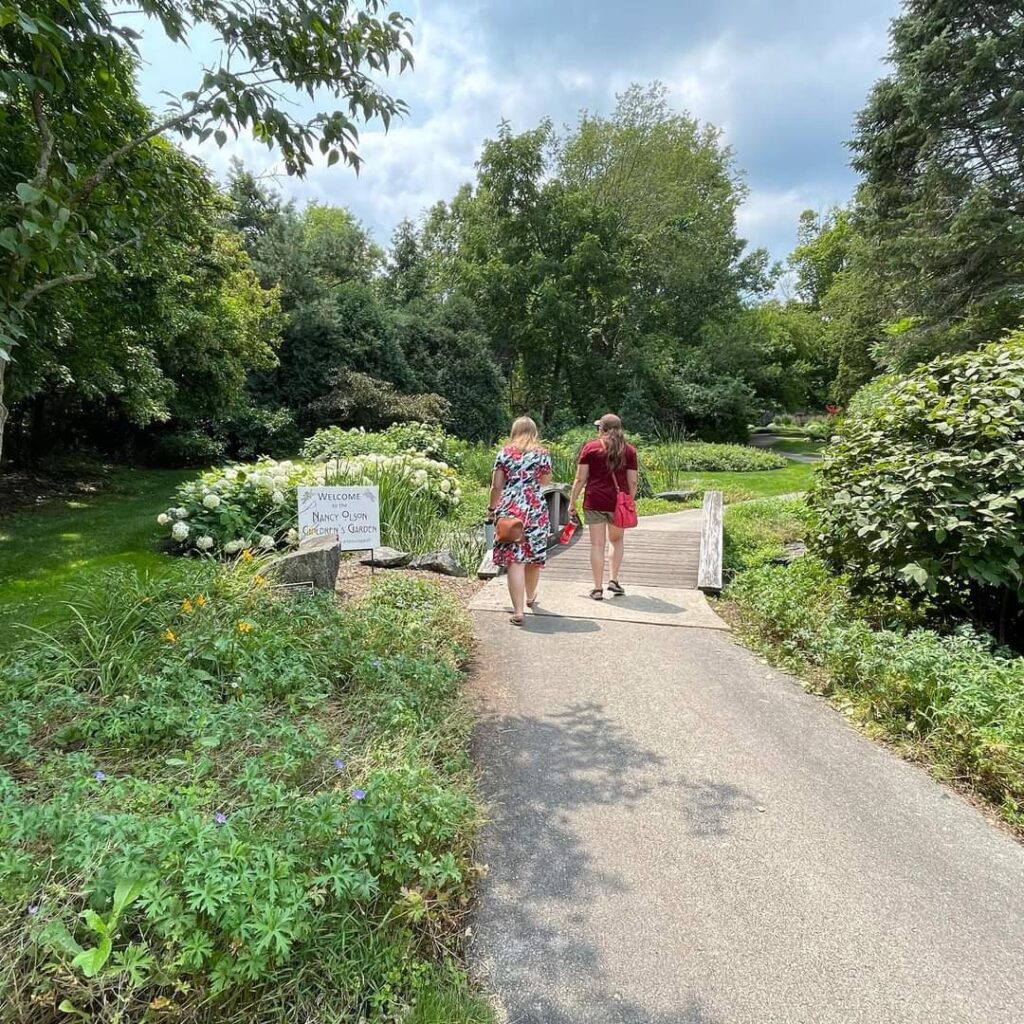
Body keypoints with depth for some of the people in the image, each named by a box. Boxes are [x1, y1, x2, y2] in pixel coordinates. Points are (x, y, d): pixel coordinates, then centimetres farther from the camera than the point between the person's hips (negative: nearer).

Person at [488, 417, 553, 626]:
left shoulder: (505, 452, 4)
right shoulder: (542, 454, 5)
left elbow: (496, 485, 3)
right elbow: (545, 482, 9)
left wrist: (492, 509, 14)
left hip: (509, 510, -1)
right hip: (536, 510, 1)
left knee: (514, 560, -3)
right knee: (534, 557, 18)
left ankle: (518, 611, -9)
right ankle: (530, 597, 40)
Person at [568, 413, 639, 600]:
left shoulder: (590, 447, 0)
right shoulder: (629, 451, 4)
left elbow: (580, 479, -2)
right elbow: (633, 482, 4)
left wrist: (572, 502, 6)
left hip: (594, 501, -1)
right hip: (619, 502, 2)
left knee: (597, 544, 4)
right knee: (617, 540, 22)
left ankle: (598, 589, 7)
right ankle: (614, 580, 16)